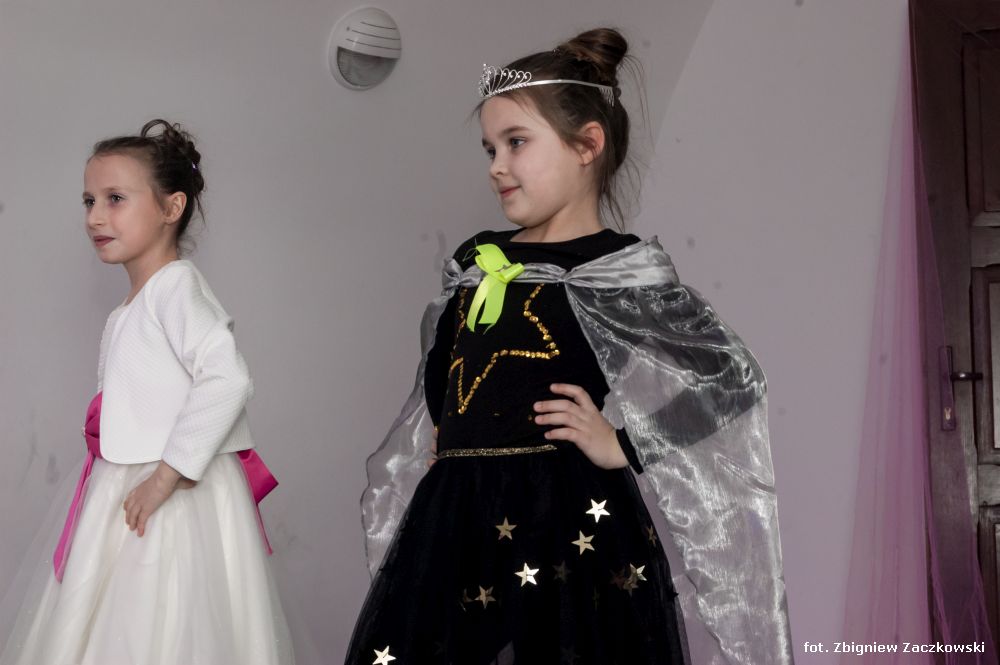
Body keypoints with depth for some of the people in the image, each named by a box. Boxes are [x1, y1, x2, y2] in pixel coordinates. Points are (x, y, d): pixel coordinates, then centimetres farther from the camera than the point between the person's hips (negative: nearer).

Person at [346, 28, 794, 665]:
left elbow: (734, 380, -8)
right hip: (456, 523, 5)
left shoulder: (623, 270, -4)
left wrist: (621, 446, -11)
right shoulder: (474, 264, 13)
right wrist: (437, 444, 14)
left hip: (565, 524, -5)